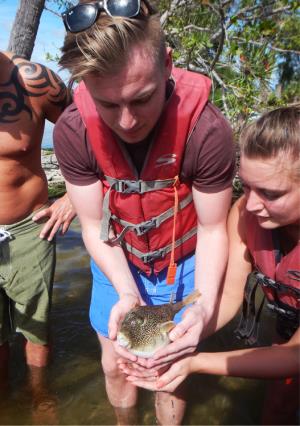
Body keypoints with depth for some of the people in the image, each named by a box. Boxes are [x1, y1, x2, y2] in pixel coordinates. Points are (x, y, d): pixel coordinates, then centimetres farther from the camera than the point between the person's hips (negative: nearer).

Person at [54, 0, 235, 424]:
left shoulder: (207, 129, -29)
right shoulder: (72, 131, -24)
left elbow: (212, 229, -18)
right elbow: (94, 226, -14)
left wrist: (205, 303, -33)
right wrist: (126, 293, -28)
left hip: (182, 264, -1)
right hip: (117, 265, 2)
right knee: (115, 366, 19)